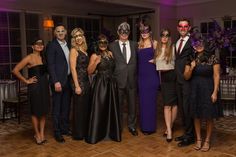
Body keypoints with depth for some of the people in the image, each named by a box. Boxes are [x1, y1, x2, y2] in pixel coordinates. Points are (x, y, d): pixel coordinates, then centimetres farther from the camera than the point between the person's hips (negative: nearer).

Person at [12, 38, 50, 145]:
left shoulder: (43, 57, 9)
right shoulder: (29, 58, -9)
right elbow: (15, 70, -14)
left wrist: (45, 80, 1)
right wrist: (26, 81, -9)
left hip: (44, 86, 6)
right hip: (34, 87, -6)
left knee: (44, 111, 10)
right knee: (35, 111, 6)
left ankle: (42, 133, 22)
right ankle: (37, 134, 21)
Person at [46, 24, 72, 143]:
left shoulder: (68, 45, 13)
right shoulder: (52, 46, -7)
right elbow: (50, 65, -12)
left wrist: (72, 79, 7)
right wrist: (56, 82, -18)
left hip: (68, 80, 6)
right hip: (58, 81, -6)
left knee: (66, 106, 14)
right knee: (57, 107, 2)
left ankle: (65, 128, 27)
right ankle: (57, 132, 12)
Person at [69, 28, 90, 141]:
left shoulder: (84, 50, 13)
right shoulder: (74, 50, -9)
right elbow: (73, 69, -15)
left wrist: (88, 82, 10)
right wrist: (77, 86, -19)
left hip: (86, 81, 8)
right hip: (79, 81, -8)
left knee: (86, 107, 14)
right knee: (79, 108, 1)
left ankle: (85, 131, 27)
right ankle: (78, 134, 14)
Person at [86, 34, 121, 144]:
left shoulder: (110, 54, 11)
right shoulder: (95, 56, -2)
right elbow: (89, 71, -7)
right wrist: (96, 62, -19)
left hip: (111, 84, 5)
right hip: (100, 84, -5)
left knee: (111, 108, 10)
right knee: (98, 109, -1)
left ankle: (112, 132, 23)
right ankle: (96, 134, 10)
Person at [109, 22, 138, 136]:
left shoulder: (134, 45, 7)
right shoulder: (112, 46, 1)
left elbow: (137, 61, 7)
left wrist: (136, 75, 0)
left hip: (132, 79, 2)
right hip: (118, 79, -1)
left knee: (132, 104, 10)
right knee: (118, 104, 9)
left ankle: (132, 126, 27)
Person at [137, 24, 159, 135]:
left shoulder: (154, 43, 1)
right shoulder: (139, 44, 12)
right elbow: (138, 59, 14)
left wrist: (154, 60, -16)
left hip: (152, 74, -4)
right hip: (141, 75, 4)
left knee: (151, 100, 1)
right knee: (142, 100, 7)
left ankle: (150, 127, 12)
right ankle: (143, 126, 20)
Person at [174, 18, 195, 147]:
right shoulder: (177, 42, 15)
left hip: (188, 79, -8)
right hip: (178, 79, 8)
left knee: (187, 108, -3)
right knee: (182, 107, 15)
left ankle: (190, 136, 11)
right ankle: (186, 133, 29)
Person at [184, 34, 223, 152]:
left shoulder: (212, 58, -5)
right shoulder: (191, 60, 5)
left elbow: (216, 76, -7)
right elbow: (186, 77, 4)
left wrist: (215, 92, -13)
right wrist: (191, 68, -14)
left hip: (208, 90, -3)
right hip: (195, 90, 3)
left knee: (209, 117, 6)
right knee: (197, 116, 9)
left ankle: (207, 141, 21)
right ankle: (198, 139, 24)